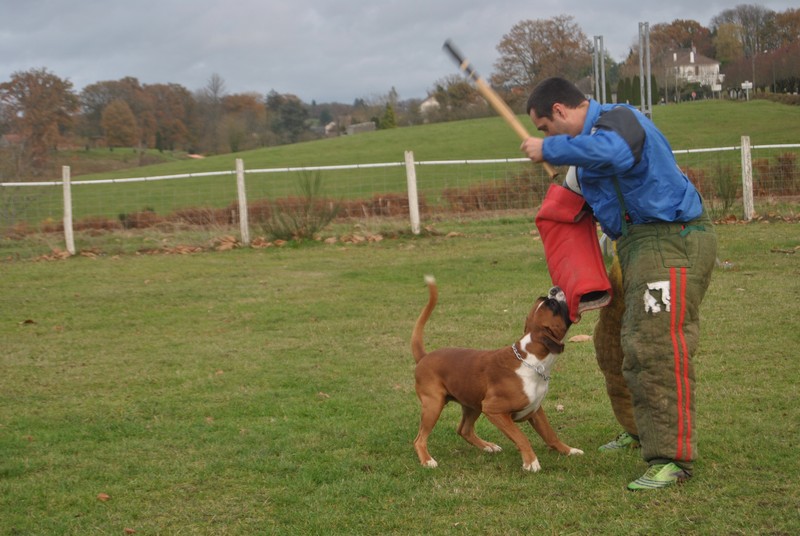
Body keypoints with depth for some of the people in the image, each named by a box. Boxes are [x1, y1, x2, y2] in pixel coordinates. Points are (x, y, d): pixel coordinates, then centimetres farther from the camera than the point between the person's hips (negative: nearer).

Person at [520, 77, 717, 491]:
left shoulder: (618, 119, -15)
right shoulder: (593, 135, 18)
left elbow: (613, 151, -40)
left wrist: (550, 149, -29)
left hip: (672, 240, -11)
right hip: (637, 246, 11)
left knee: (659, 350, -16)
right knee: (631, 346, 20)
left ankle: (673, 459, -14)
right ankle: (642, 431, 38)